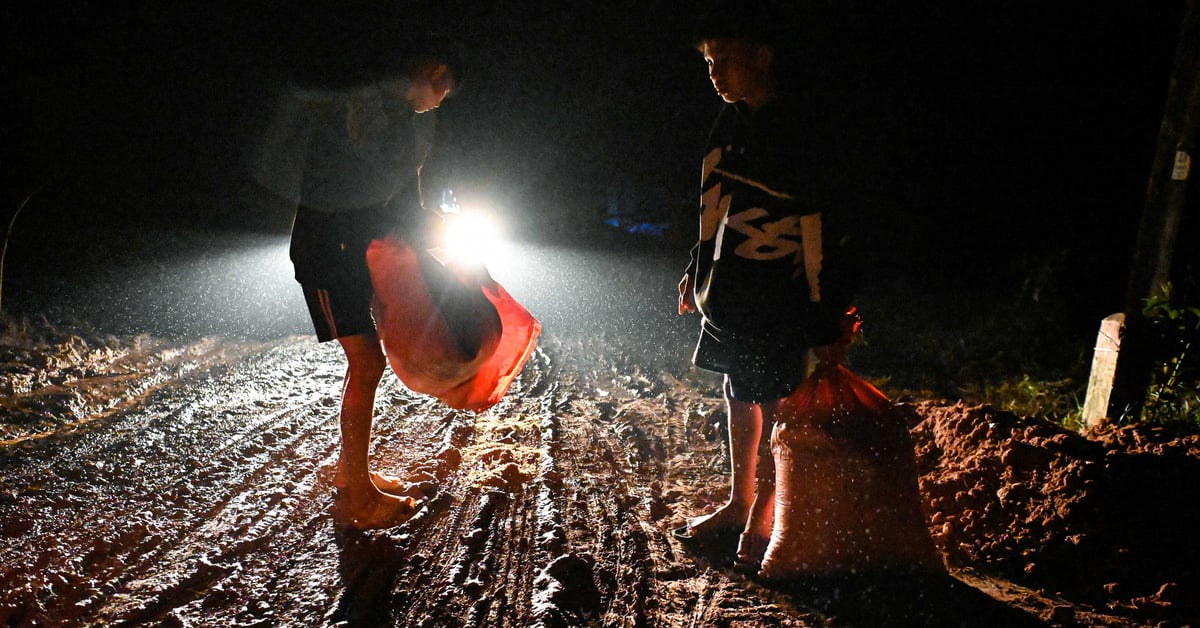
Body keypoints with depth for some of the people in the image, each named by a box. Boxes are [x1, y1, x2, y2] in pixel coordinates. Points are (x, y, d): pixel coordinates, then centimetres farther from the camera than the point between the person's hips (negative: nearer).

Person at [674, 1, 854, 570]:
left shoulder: (798, 128, -18)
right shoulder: (735, 121, 6)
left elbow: (817, 225, -18)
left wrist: (824, 323, -18)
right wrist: (699, 271, 19)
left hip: (778, 295, -8)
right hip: (732, 288, 8)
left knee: (770, 403, 3)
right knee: (738, 395, 16)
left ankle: (761, 520, 20)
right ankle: (738, 505, 32)